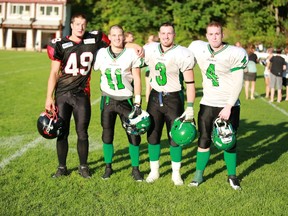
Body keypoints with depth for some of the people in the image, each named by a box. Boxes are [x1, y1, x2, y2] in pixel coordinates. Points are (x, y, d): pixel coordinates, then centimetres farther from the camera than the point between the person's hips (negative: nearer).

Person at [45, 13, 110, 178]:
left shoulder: (94, 40, 1)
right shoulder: (61, 45, -1)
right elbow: (54, 73, 1)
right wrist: (49, 97, -3)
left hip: (82, 95, 0)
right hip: (62, 94, 0)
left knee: (82, 133, 6)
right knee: (62, 133, 6)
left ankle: (83, 166, 23)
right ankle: (62, 167, 20)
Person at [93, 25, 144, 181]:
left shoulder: (131, 53, -4)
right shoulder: (102, 53, 1)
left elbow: (137, 78, -3)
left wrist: (137, 101, -7)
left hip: (126, 100, -2)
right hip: (108, 99, 2)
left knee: (134, 136, -2)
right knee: (107, 135, 9)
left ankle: (135, 168, 13)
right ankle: (108, 167, 23)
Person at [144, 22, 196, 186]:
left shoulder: (182, 54, -14)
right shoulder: (150, 50, -3)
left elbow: (190, 83, -13)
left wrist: (190, 106, -16)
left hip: (174, 98, -3)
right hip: (155, 97, 4)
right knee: (152, 136, 8)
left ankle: (176, 173, 19)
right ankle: (154, 171, 23)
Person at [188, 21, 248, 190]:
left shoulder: (234, 54, -12)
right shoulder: (198, 49, -2)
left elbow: (238, 84, -12)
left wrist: (228, 107, -15)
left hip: (229, 105, -2)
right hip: (208, 104, 2)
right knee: (204, 140, 4)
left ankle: (232, 176, 21)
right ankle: (199, 175, 17)